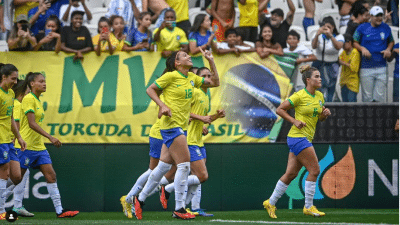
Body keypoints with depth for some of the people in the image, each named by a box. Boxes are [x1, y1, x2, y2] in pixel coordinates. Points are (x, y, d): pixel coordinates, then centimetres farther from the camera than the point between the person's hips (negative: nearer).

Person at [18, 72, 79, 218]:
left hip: (39, 146, 9)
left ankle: (59, 210, -3)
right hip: (27, 145, -9)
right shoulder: (28, 99, -12)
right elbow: (31, 123, -20)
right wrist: (50, 137, -26)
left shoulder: (38, 101, 16)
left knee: (51, 176, 0)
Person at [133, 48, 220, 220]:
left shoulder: (192, 78, 12)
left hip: (180, 127, 8)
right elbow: (150, 89, -3)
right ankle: (179, 209, -7)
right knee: (184, 165, -11)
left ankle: (140, 199, 20)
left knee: (164, 165, 11)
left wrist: (211, 61, 10)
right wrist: (163, 105, -15)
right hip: (172, 125, -8)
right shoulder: (171, 76, -8)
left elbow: (215, 82, 18)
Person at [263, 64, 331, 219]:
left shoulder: (319, 96, 11)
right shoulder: (299, 96, -11)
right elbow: (280, 110, -7)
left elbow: (320, 118, 22)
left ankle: (271, 203, 17)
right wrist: (294, 121, -15)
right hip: (298, 136, -8)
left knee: (291, 174, 8)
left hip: (307, 138, 8)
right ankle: (308, 207, -2)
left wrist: (325, 114, 0)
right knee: (314, 170, -10)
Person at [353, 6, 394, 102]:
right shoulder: (362, 28, 2)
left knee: (380, 97, 1)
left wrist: (388, 49, 2)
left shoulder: (386, 28, 10)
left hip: (381, 68, 2)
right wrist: (362, 49, -13)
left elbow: (391, 41, 22)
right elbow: (354, 42, 5)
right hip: (366, 68, -2)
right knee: (367, 96, -1)